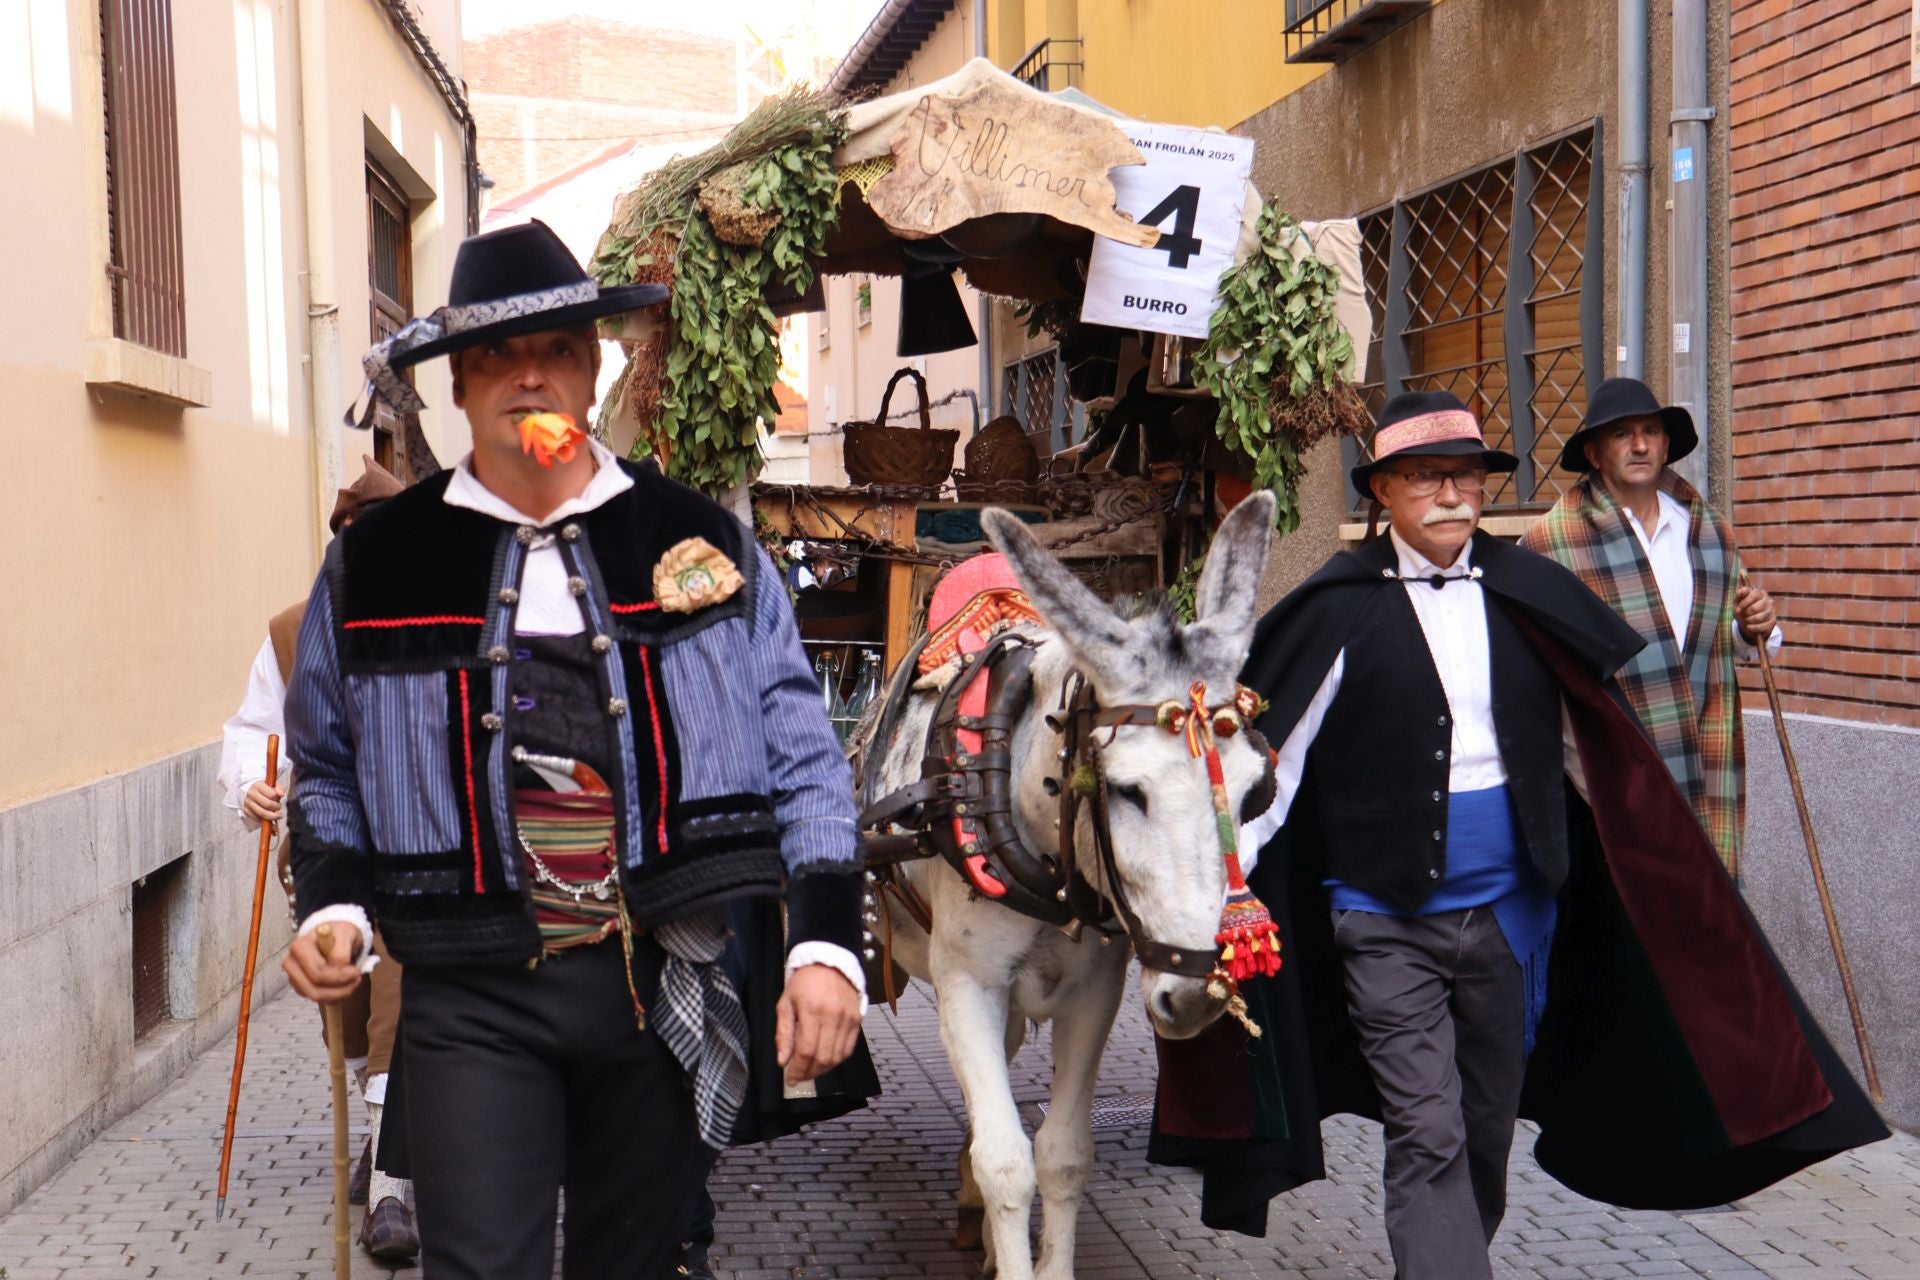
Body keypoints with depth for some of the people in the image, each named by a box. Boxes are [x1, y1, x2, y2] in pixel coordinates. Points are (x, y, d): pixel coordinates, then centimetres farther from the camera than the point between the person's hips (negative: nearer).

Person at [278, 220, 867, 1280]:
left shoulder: (706, 546, 3)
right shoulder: (372, 566, 4)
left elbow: (802, 761, 2)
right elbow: (326, 767, 15)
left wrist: (825, 942, -6)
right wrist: (330, 903, -1)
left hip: (669, 982, 1)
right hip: (475, 998, -1)